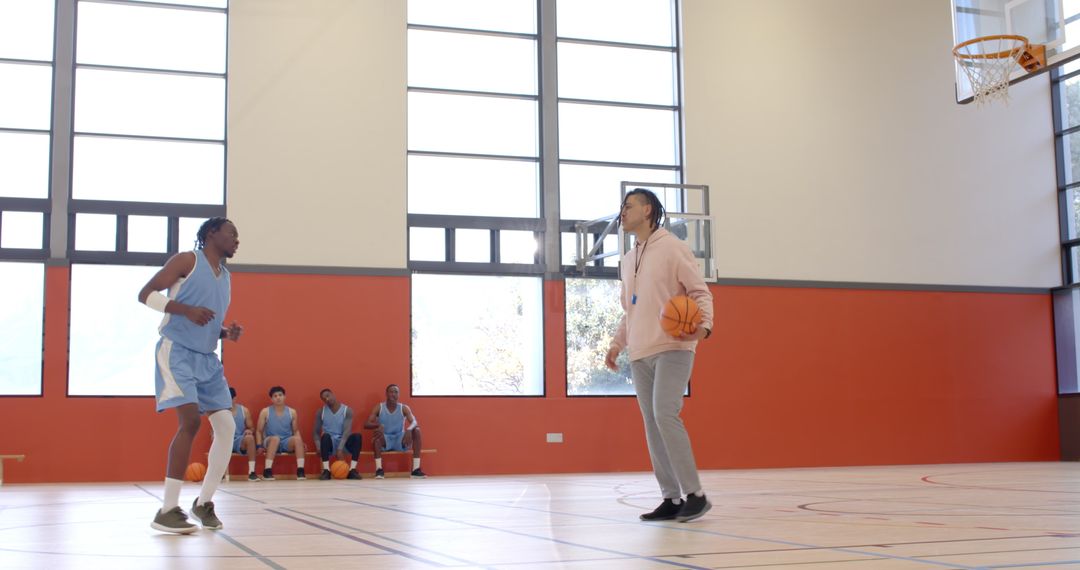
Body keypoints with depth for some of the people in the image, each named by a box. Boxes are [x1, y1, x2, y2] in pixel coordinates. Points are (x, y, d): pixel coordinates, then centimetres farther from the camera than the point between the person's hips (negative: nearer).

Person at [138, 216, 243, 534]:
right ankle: (168, 510, -15)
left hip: (207, 358, 8)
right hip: (177, 352, -8)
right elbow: (145, 294, -10)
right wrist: (185, 309, -23)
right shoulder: (187, 260, -4)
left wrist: (227, 333, 4)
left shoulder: (224, 276, 18)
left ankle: (204, 502, 12)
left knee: (227, 426, -1)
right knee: (191, 420, -21)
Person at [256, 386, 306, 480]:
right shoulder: (265, 412, 0)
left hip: (287, 443, 2)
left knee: (297, 439, -30)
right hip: (270, 442, -2)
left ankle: (300, 470, -32)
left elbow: (295, 431, 12)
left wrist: (301, 443, -6)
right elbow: (259, 431, 3)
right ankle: (267, 470, -35)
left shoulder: (292, 412, 6)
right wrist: (259, 446, -12)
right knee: (275, 438, -37)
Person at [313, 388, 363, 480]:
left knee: (357, 436, -30)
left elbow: (347, 431, -16)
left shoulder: (347, 410, -4)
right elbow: (316, 432, 2)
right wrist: (318, 446, -19)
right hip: (329, 442, 0)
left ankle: (352, 470, -31)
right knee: (325, 436, -34)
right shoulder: (321, 412, 3)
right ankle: (326, 470, -35)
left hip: (343, 442, 0)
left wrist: (340, 449, -29)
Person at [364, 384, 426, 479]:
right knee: (377, 433, -34)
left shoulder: (404, 408, -2)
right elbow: (366, 424, -14)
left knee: (416, 430, -24)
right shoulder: (379, 407, -4)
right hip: (385, 440, -1)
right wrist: (379, 426, -36)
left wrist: (409, 430, -43)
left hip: (400, 440, 1)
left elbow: (414, 422, -19)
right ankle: (379, 469, -36)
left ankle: (416, 469, -28)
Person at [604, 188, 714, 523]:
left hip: (672, 349, -7)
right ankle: (671, 499, 9)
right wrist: (618, 343, 14)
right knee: (652, 424, 4)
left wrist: (704, 326, -23)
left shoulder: (672, 247, -2)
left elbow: (700, 292, -6)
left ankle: (694, 494, -11)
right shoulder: (628, 261, 20)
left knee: (665, 415, -18)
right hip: (640, 355, 8)